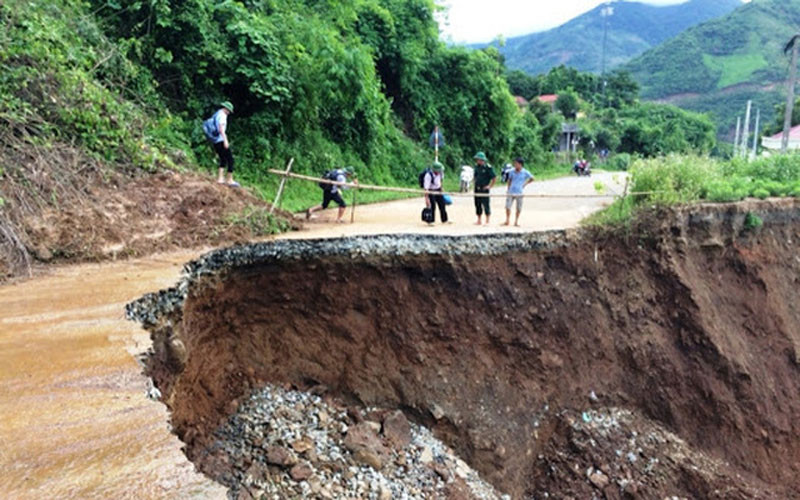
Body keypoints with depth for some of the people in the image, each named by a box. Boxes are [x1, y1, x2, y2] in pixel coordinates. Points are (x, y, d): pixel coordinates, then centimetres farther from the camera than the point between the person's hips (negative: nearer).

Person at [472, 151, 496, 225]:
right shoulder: (476, 166, 9)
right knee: (477, 205, 10)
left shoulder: (488, 167, -10)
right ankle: (479, 221, 19)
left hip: (484, 189, -6)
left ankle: (487, 221, 3)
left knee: (486, 204, -5)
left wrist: (490, 186, -9)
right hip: (477, 189, 6)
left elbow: (494, 177, -8)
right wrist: (475, 183, 12)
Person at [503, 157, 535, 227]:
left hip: (519, 193, -2)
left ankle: (516, 222, 17)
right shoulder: (512, 172, 2)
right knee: (507, 206, -2)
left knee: (519, 208, 4)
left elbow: (531, 178, 12)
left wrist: (524, 184, 7)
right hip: (511, 192, 2)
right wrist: (508, 189, 10)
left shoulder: (525, 172, -3)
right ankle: (507, 221, 11)